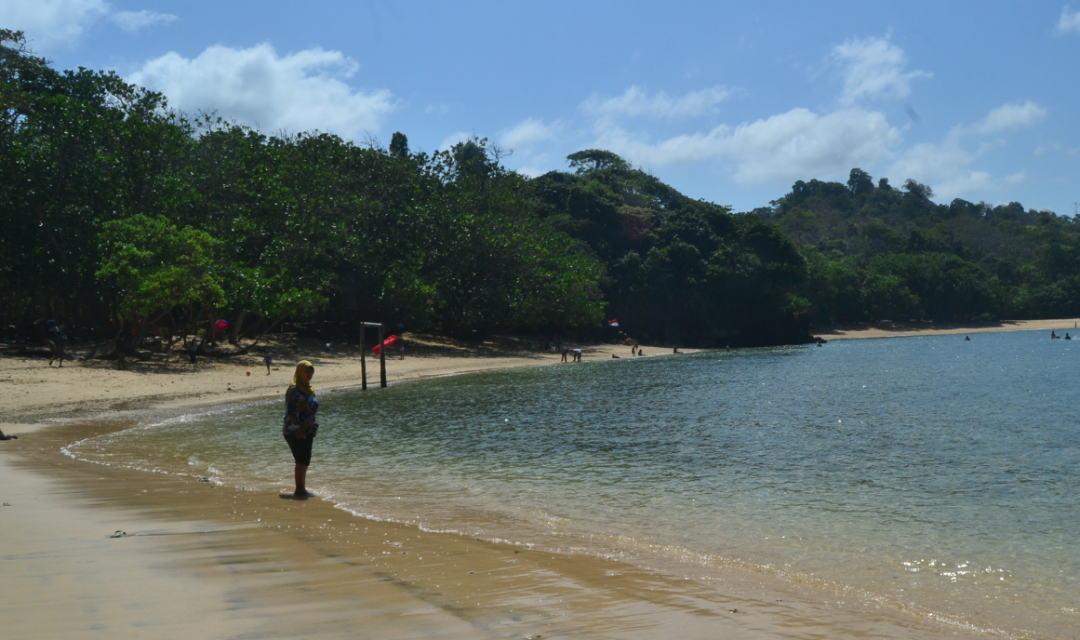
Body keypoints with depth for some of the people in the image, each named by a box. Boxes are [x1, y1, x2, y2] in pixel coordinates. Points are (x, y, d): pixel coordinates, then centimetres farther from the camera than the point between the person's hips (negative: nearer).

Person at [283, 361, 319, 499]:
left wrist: (313, 428, 19)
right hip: (296, 432, -9)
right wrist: (297, 430, -22)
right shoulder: (294, 389, -14)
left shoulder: (307, 388, 14)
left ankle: (301, 490, 18)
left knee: (304, 461, 11)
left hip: (306, 431, 9)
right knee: (302, 461, -9)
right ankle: (299, 491, -5)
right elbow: (291, 412, -19)